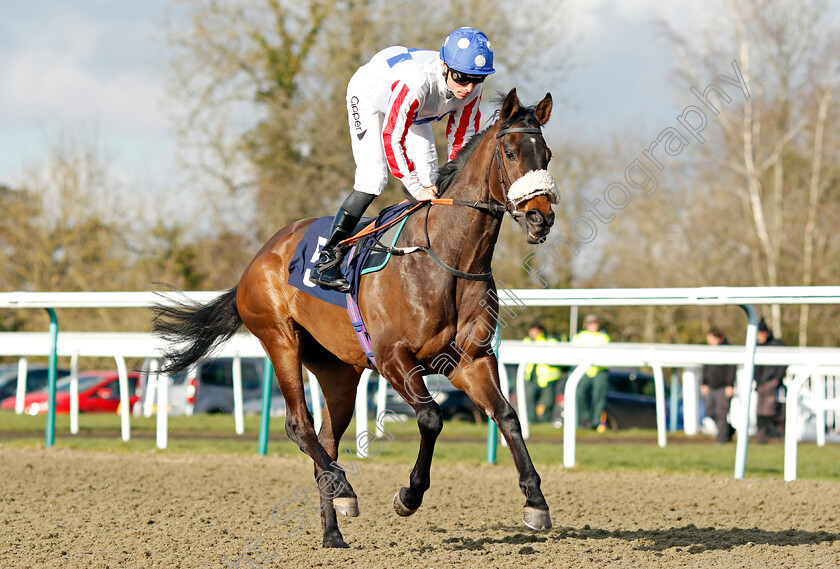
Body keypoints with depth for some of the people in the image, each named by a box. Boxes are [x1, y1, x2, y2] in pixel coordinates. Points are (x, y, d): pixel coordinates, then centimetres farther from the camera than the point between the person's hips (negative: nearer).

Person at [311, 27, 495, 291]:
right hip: (368, 95, -7)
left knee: (429, 180, -2)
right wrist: (416, 189, -36)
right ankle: (327, 260, -16)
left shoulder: (472, 90, -28)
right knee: (373, 177, -19)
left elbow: (462, 137, -12)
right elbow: (392, 138, -38)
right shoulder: (416, 82, -47)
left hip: (416, 113, 7)